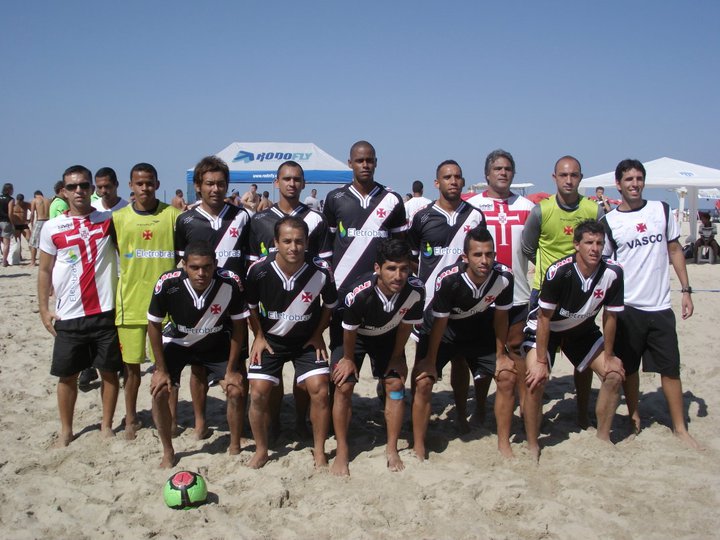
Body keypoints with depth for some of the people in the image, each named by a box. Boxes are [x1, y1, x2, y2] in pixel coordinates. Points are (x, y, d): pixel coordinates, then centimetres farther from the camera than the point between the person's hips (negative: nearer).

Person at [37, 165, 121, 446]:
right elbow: (45, 270, 7)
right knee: (67, 375, 9)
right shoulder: (52, 228, 2)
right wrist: (44, 308, 4)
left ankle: (107, 425, 24)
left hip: (106, 312, 0)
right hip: (68, 316, 0)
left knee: (109, 370, 7)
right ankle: (66, 430, 25)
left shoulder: (108, 220, 1)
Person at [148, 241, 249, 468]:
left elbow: (239, 326, -17)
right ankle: (168, 452, 9)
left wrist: (231, 369, -12)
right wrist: (161, 369, -11)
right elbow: (154, 324, -16)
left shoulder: (231, 283, -34)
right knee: (159, 391, -12)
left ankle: (235, 448, 14)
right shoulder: (167, 284, -34)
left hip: (217, 343, 0)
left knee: (237, 390, -9)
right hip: (178, 341, 0)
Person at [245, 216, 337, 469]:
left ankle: (319, 452, 6)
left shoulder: (321, 271, -23)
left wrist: (318, 334, -3)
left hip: (307, 340, 0)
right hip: (270, 339, 0)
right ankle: (261, 450, 14)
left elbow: (330, 304, -2)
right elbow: (250, 306, -2)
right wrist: (259, 336, -3)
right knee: (258, 392, -8)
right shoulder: (259, 270, -23)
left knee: (319, 389, -12)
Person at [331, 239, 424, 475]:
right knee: (343, 386, -10)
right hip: (355, 335, -2)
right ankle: (342, 452, 2)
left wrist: (397, 357, -3)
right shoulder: (359, 294, -41)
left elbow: (405, 324, -13)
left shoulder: (416, 290, -34)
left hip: (387, 336, 3)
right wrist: (348, 358, -6)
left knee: (395, 384, -4)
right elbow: (350, 329, -21)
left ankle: (392, 449, 10)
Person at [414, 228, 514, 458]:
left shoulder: (504, 277, -27)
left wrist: (500, 355, -2)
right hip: (444, 330, -3)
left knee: (507, 377, -5)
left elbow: (500, 316, -9)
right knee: (423, 382, -15)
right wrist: (430, 360, -12)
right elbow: (439, 323, -22)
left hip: (479, 329, 3)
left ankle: (503, 443, 10)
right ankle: (418, 448, 0)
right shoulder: (448, 280, -36)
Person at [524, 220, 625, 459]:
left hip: (582, 330, 5)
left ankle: (603, 437, 15)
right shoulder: (558, 272, -32)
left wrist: (608, 356, -3)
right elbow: (544, 318, -24)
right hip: (545, 328, -4)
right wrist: (541, 362, -22)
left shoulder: (612, 273, -22)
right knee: (536, 379, -22)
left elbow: (610, 316, -8)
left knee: (614, 374, -5)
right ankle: (532, 446, -6)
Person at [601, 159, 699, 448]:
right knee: (629, 367, 9)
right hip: (627, 307, -1)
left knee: (670, 368, 4)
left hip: (660, 306, 1)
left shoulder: (661, 210, 5)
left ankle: (680, 427, 13)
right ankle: (634, 419, 25)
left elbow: (674, 250, 11)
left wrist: (686, 290, 4)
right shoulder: (609, 222, -1)